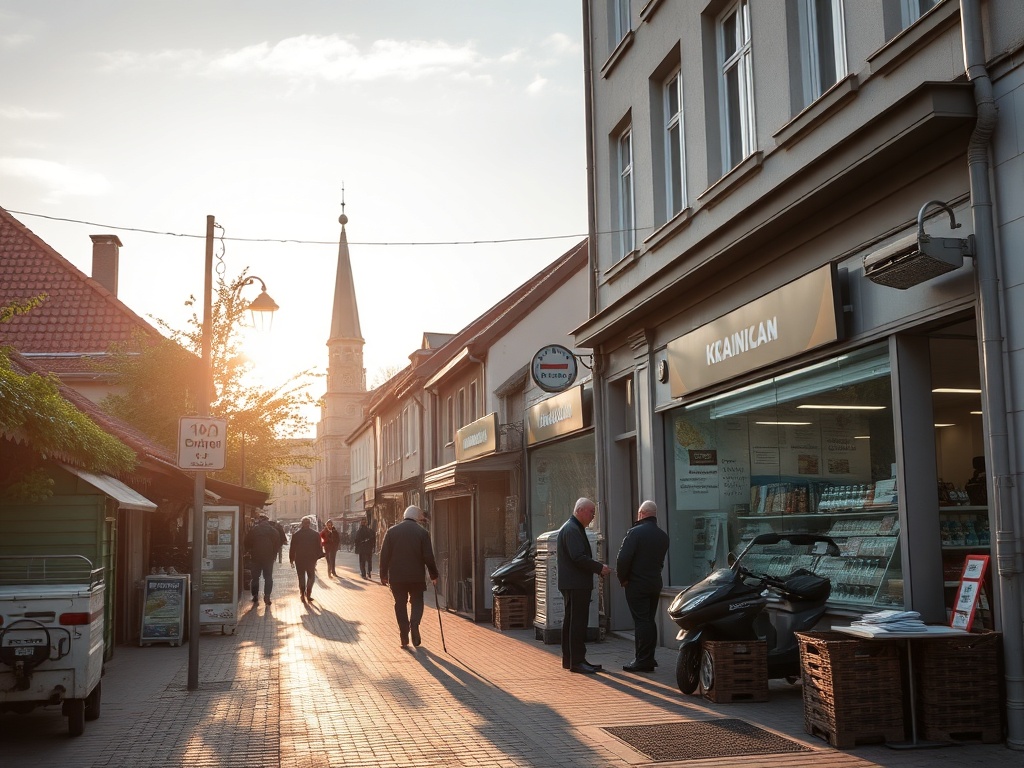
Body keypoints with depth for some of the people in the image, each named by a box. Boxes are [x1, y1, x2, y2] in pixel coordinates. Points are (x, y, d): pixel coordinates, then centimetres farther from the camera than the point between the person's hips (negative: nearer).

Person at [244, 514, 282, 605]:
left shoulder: (253, 530, -2)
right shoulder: (273, 530, -1)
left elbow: (247, 543, 0)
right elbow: (278, 543, 1)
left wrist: (249, 552, 13)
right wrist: (274, 554, 10)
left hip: (256, 557, 0)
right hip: (269, 557, 0)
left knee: (255, 577, 12)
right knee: (268, 577, 5)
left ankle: (255, 596, 12)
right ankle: (267, 596, -6)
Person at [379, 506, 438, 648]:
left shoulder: (392, 531, 1)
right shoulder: (422, 532, -4)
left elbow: (384, 555, 1)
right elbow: (428, 556, -5)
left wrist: (383, 575, 8)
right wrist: (433, 575, 6)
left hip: (396, 576, 1)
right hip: (416, 576, -1)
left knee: (400, 604, 11)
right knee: (417, 602, 13)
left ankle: (404, 636, 8)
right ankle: (414, 625, -12)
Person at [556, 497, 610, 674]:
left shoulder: (575, 528, 19)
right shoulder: (571, 529, -15)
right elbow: (578, 557, -23)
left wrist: (597, 568, 12)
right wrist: (599, 567, -15)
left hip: (574, 585, 11)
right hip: (576, 584, -11)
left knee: (571, 622, 14)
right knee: (578, 623, -9)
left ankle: (569, 659, 20)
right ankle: (577, 661, -7)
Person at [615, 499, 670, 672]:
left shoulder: (635, 532, -14)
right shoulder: (663, 536, 9)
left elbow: (623, 559, -19)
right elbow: (661, 560, 13)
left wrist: (622, 578, -7)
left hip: (636, 585, -7)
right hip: (655, 584, 7)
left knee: (641, 621, -5)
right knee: (650, 621, 13)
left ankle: (642, 661, -4)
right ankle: (649, 658, 16)